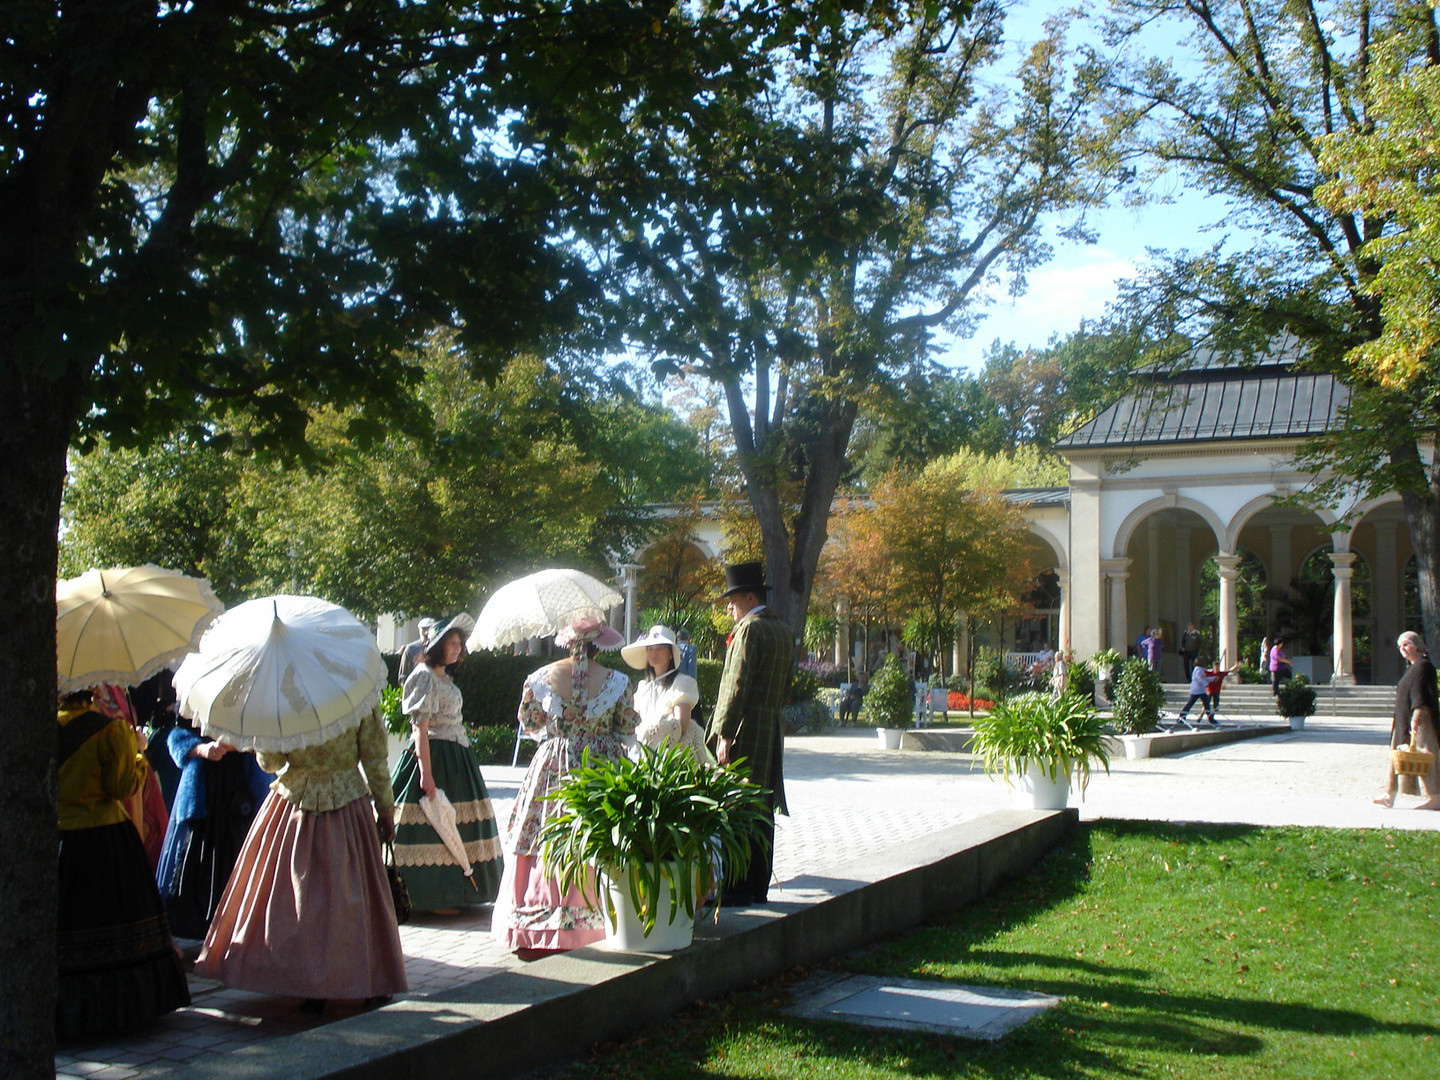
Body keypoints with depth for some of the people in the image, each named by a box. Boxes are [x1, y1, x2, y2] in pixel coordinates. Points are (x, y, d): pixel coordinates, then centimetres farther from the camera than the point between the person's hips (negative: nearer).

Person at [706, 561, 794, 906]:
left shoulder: (750, 628, -12)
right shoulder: (784, 631, 15)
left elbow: (737, 685, -18)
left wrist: (724, 734, -19)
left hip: (745, 733, -9)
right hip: (772, 732, 9)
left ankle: (735, 888, -2)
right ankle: (759, 887, 15)